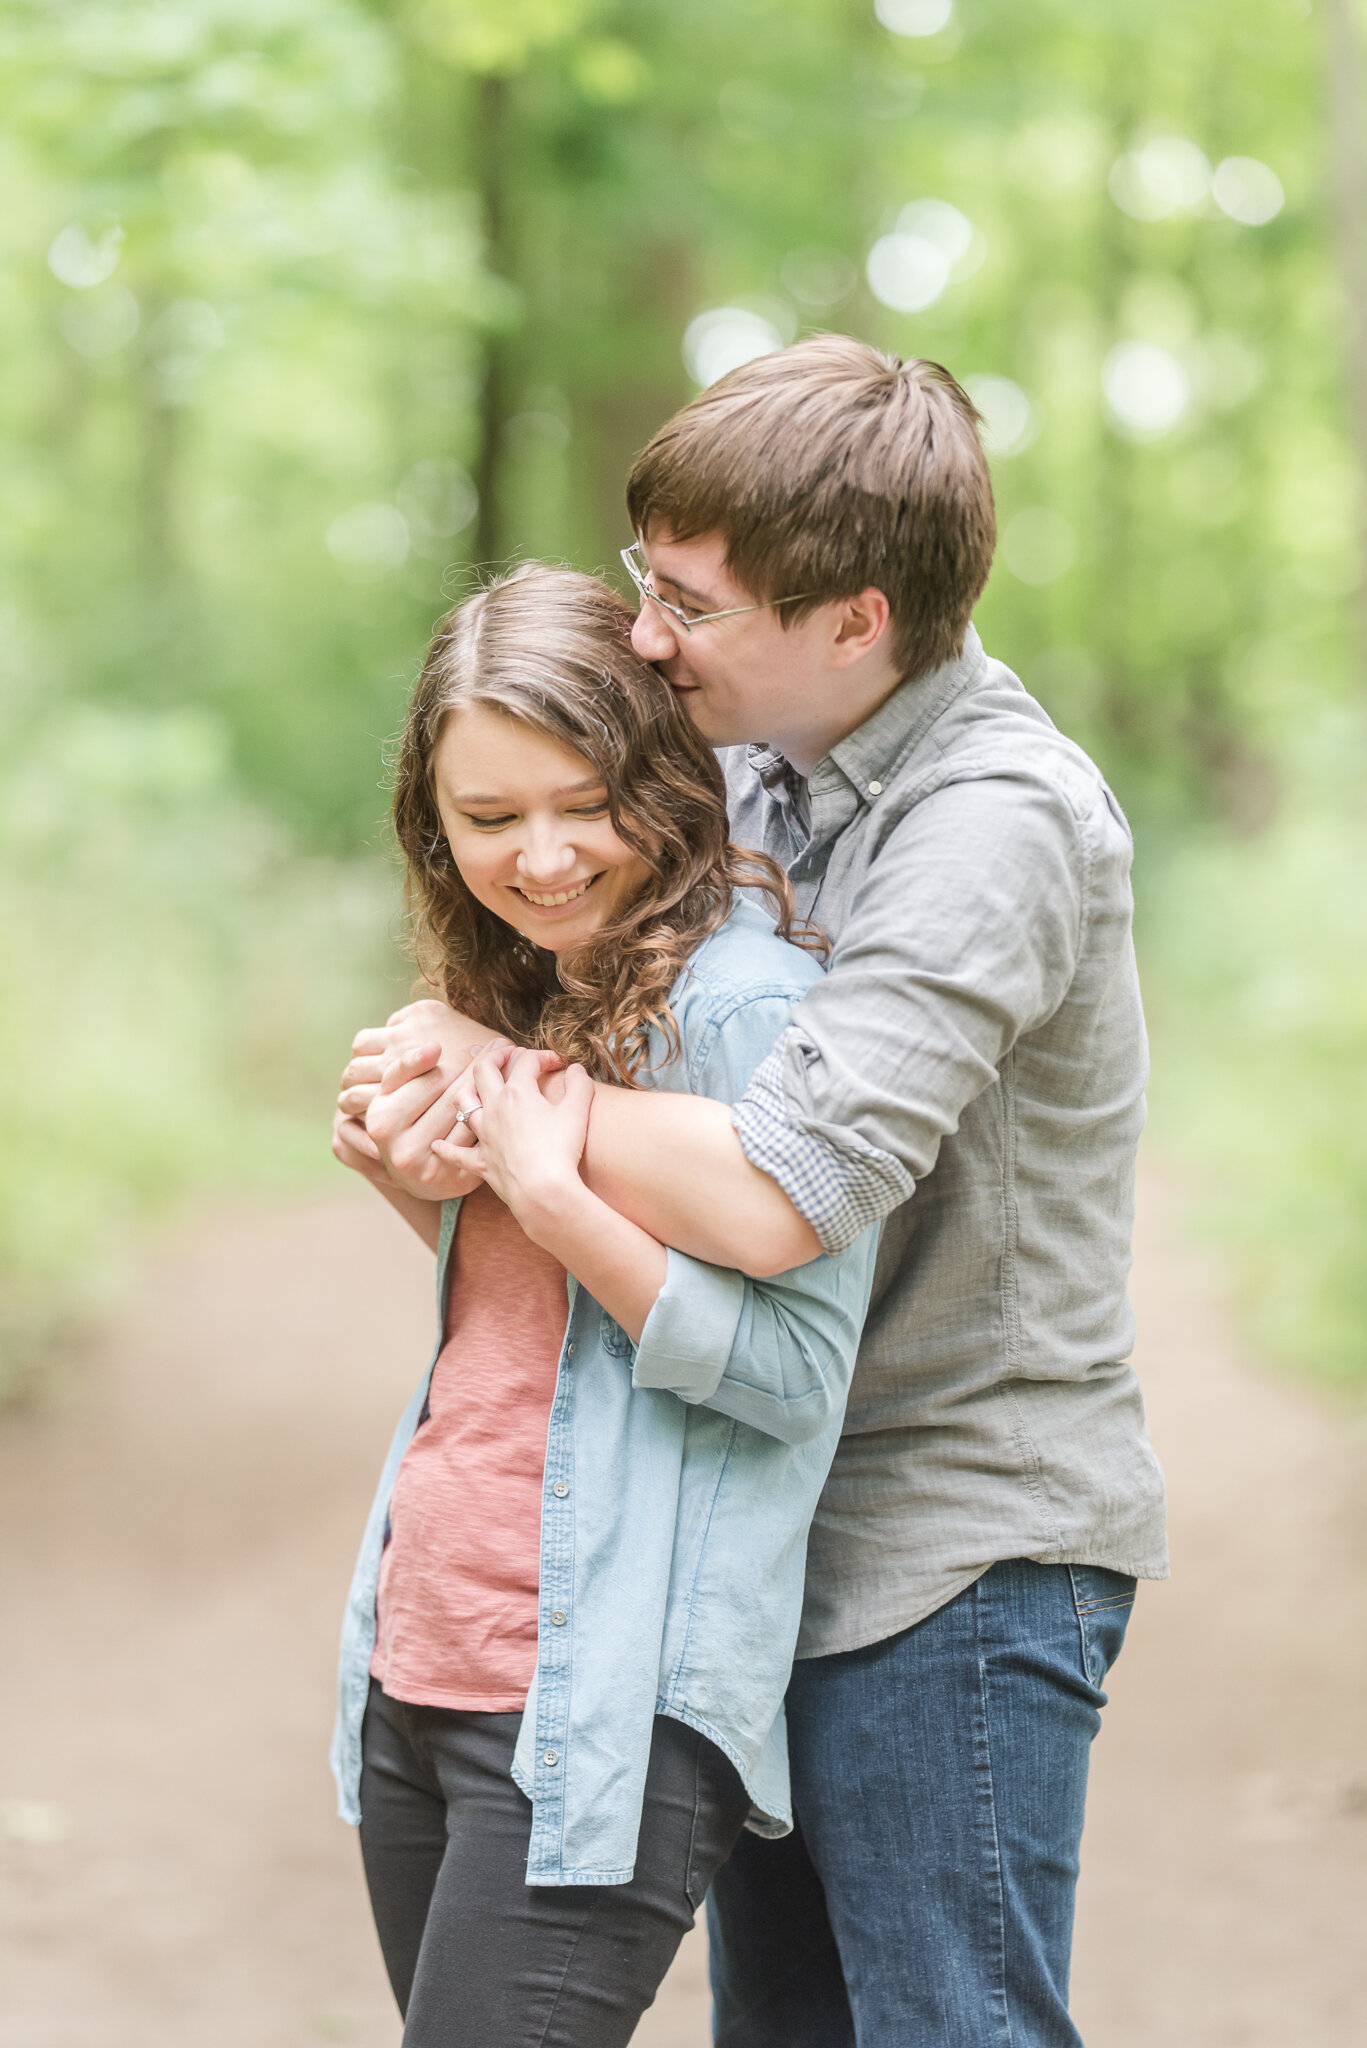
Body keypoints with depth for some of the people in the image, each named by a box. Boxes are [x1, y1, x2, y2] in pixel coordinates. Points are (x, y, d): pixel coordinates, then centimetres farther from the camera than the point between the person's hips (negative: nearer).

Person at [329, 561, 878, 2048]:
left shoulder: (746, 1002, -13)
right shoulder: (530, 998, 13)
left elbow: (794, 1374, -18)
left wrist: (549, 1194, -20)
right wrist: (410, 1178, 8)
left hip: (609, 1710, -9)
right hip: (417, 1668, 9)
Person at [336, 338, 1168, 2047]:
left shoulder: (998, 828, -22)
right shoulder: (759, 755, 5)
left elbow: (767, 1199, -31)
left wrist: (502, 1075, -15)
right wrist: (463, 1095, -8)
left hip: (957, 1560, -8)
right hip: (792, 1525, 8)